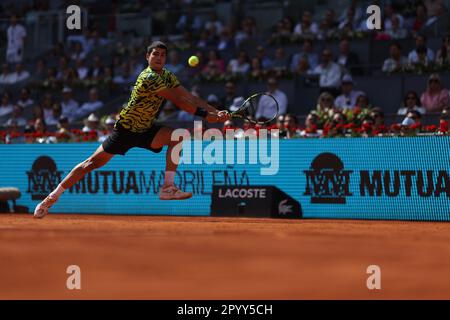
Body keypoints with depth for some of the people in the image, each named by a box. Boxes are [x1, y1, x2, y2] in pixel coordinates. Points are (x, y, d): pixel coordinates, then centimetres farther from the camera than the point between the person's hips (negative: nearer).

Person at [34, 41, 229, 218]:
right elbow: (178, 101, -29)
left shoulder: (167, 76, 2)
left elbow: (189, 98, 0)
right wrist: (205, 115, -29)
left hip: (146, 130, 7)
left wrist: (216, 113, -11)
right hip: (126, 129, -7)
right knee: (93, 163, -8)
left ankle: (167, 188, -20)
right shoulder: (149, 78, -25)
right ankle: (51, 198, 2)